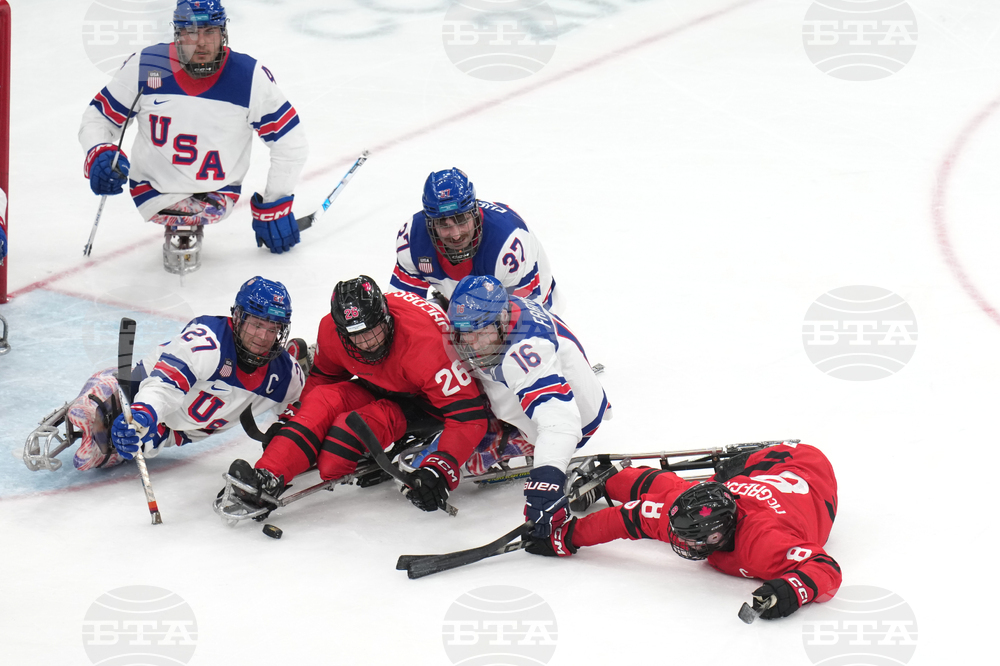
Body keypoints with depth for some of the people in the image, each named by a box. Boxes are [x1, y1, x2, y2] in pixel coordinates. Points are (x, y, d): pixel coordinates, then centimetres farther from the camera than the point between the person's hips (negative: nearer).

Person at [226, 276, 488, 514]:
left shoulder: (422, 343, -37)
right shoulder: (331, 330, -19)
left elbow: (468, 414, -37)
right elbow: (322, 375, 6)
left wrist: (442, 470, -48)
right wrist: (295, 415, -1)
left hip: (424, 402, -6)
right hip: (379, 389, 6)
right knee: (324, 399, -24)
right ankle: (267, 476, -38)